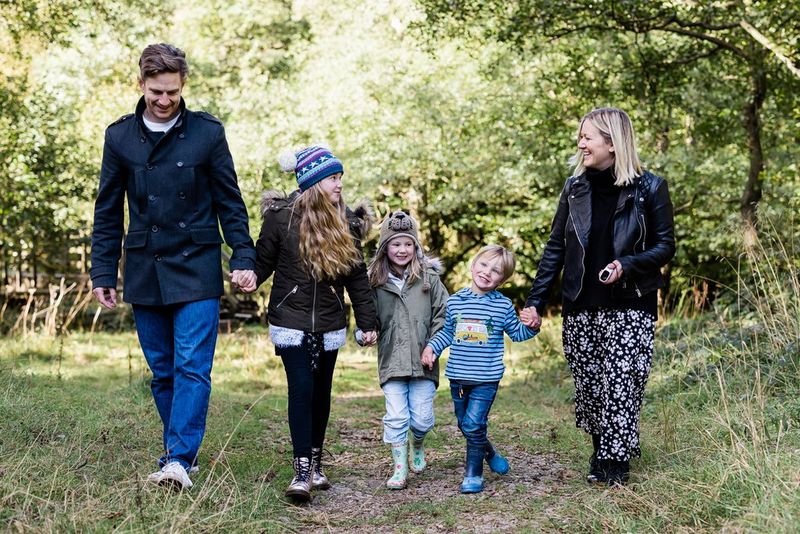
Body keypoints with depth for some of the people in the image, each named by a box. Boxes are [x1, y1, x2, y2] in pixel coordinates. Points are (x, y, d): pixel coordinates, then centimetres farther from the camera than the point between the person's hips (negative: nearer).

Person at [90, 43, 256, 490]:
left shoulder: (207, 132, -2)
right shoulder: (120, 137, 5)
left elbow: (230, 202, 2)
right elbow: (108, 213, 9)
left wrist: (244, 257, -6)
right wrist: (103, 273, 6)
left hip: (196, 270, -3)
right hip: (144, 273, 3)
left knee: (192, 367, -10)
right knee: (163, 371, 9)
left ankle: (178, 459, -11)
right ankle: (184, 455, 20)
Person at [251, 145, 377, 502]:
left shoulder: (346, 223, 3)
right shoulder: (282, 216, -8)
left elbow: (357, 276, 8)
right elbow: (263, 261, -3)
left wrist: (367, 322, 8)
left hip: (330, 325, 4)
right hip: (291, 322, -4)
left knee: (321, 392, 10)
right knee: (301, 389, -12)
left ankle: (316, 464, 24)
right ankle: (302, 472, -10)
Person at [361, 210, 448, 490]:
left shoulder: (428, 277, 0)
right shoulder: (376, 281, 3)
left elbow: (443, 315, 2)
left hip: (423, 361, 0)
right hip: (391, 361, 1)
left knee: (422, 418, 3)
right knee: (396, 417, -1)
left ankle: (417, 446, 35)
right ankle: (400, 468, 12)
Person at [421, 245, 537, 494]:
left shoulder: (503, 305, -2)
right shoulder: (455, 301, 4)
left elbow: (517, 333, 8)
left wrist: (531, 326, -12)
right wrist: (431, 346, 2)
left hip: (487, 377, -4)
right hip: (458, 375, 4)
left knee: (473, 424, -12)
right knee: (465, 425, 15)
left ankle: (473, 473, 5)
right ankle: (488, 452, 41)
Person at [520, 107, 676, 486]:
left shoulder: (649, 188, -4)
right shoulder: (575, 188, 6)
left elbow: (665, 246, 0)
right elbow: (555, 248, 8)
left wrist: (628, 265, -19)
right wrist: (535, 302, 2)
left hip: (630, 304, -3)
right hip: (581, 307, 4)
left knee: (620, 383, -7)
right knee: (588, 384, 5)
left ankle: (614, 462, 3)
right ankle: (604, 451, 21)